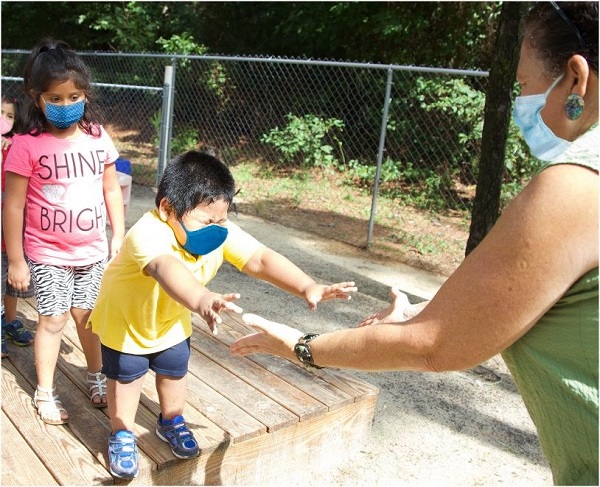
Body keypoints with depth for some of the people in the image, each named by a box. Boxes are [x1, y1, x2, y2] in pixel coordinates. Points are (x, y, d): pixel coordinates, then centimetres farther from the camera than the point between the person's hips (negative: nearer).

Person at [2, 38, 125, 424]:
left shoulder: (97, 137, -3)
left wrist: (119, 235, 6)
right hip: (47, 255, -3)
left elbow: (112, 189, 7)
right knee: (54, 320, 4)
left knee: (88, 315, 16)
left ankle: (97, 378, 37)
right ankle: (45, 393, 24)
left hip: (93, 251, 3)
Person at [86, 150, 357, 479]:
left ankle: (171, 423, 46)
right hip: (125, 319, -5)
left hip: (172, 321, 5)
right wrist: (201, 300, -86)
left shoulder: (222, 233, -25)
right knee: (126, 378, 10)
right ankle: (122, 434, 36)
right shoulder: (149, 233, -44)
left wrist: (307, 287, -48)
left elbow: (260, 259, -32)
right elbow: (165, 268, -65)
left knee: (174, 372, 19)